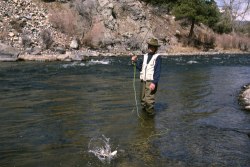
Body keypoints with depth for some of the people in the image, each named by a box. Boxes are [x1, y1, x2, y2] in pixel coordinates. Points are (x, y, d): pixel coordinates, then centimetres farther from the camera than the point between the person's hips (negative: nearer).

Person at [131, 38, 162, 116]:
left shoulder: (157, 57, -6)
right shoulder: (145, 56, 14)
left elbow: (158, 71, -12)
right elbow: (140, 67, 13)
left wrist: (154, 82, -21)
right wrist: (135, 61, -2)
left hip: (151, 82, -6)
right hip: (143, 81, 7)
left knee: (149, 100, -14)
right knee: (143, 100, 12)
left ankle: (151, 115, -1)